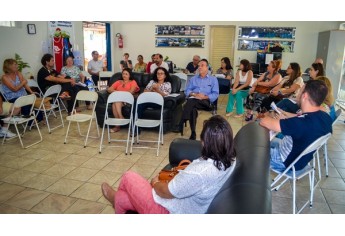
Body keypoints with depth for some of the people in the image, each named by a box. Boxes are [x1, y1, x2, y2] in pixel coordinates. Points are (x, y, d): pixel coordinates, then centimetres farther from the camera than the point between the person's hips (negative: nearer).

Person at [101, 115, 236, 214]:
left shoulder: (199, 172, -37)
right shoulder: (231, 160, -11)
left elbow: (166, 192, -21)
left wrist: (155, 182, -2)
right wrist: (193, 165, 5)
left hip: (169, 211, -8)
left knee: (128, 177, 12)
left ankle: (115, 196, 44)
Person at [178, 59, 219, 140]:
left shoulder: (213, 79, 17)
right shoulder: (193, 78, 27)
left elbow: (215, 94, 5)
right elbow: (187, 91, 15)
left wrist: (204, 97, -12)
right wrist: (194, 94, -7)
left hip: (205, 101, -2)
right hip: (193, 100, 3)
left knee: (191, 102, -36)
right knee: (192, 108, -35)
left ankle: (181, 124, -42)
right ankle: (193, 133, -37)